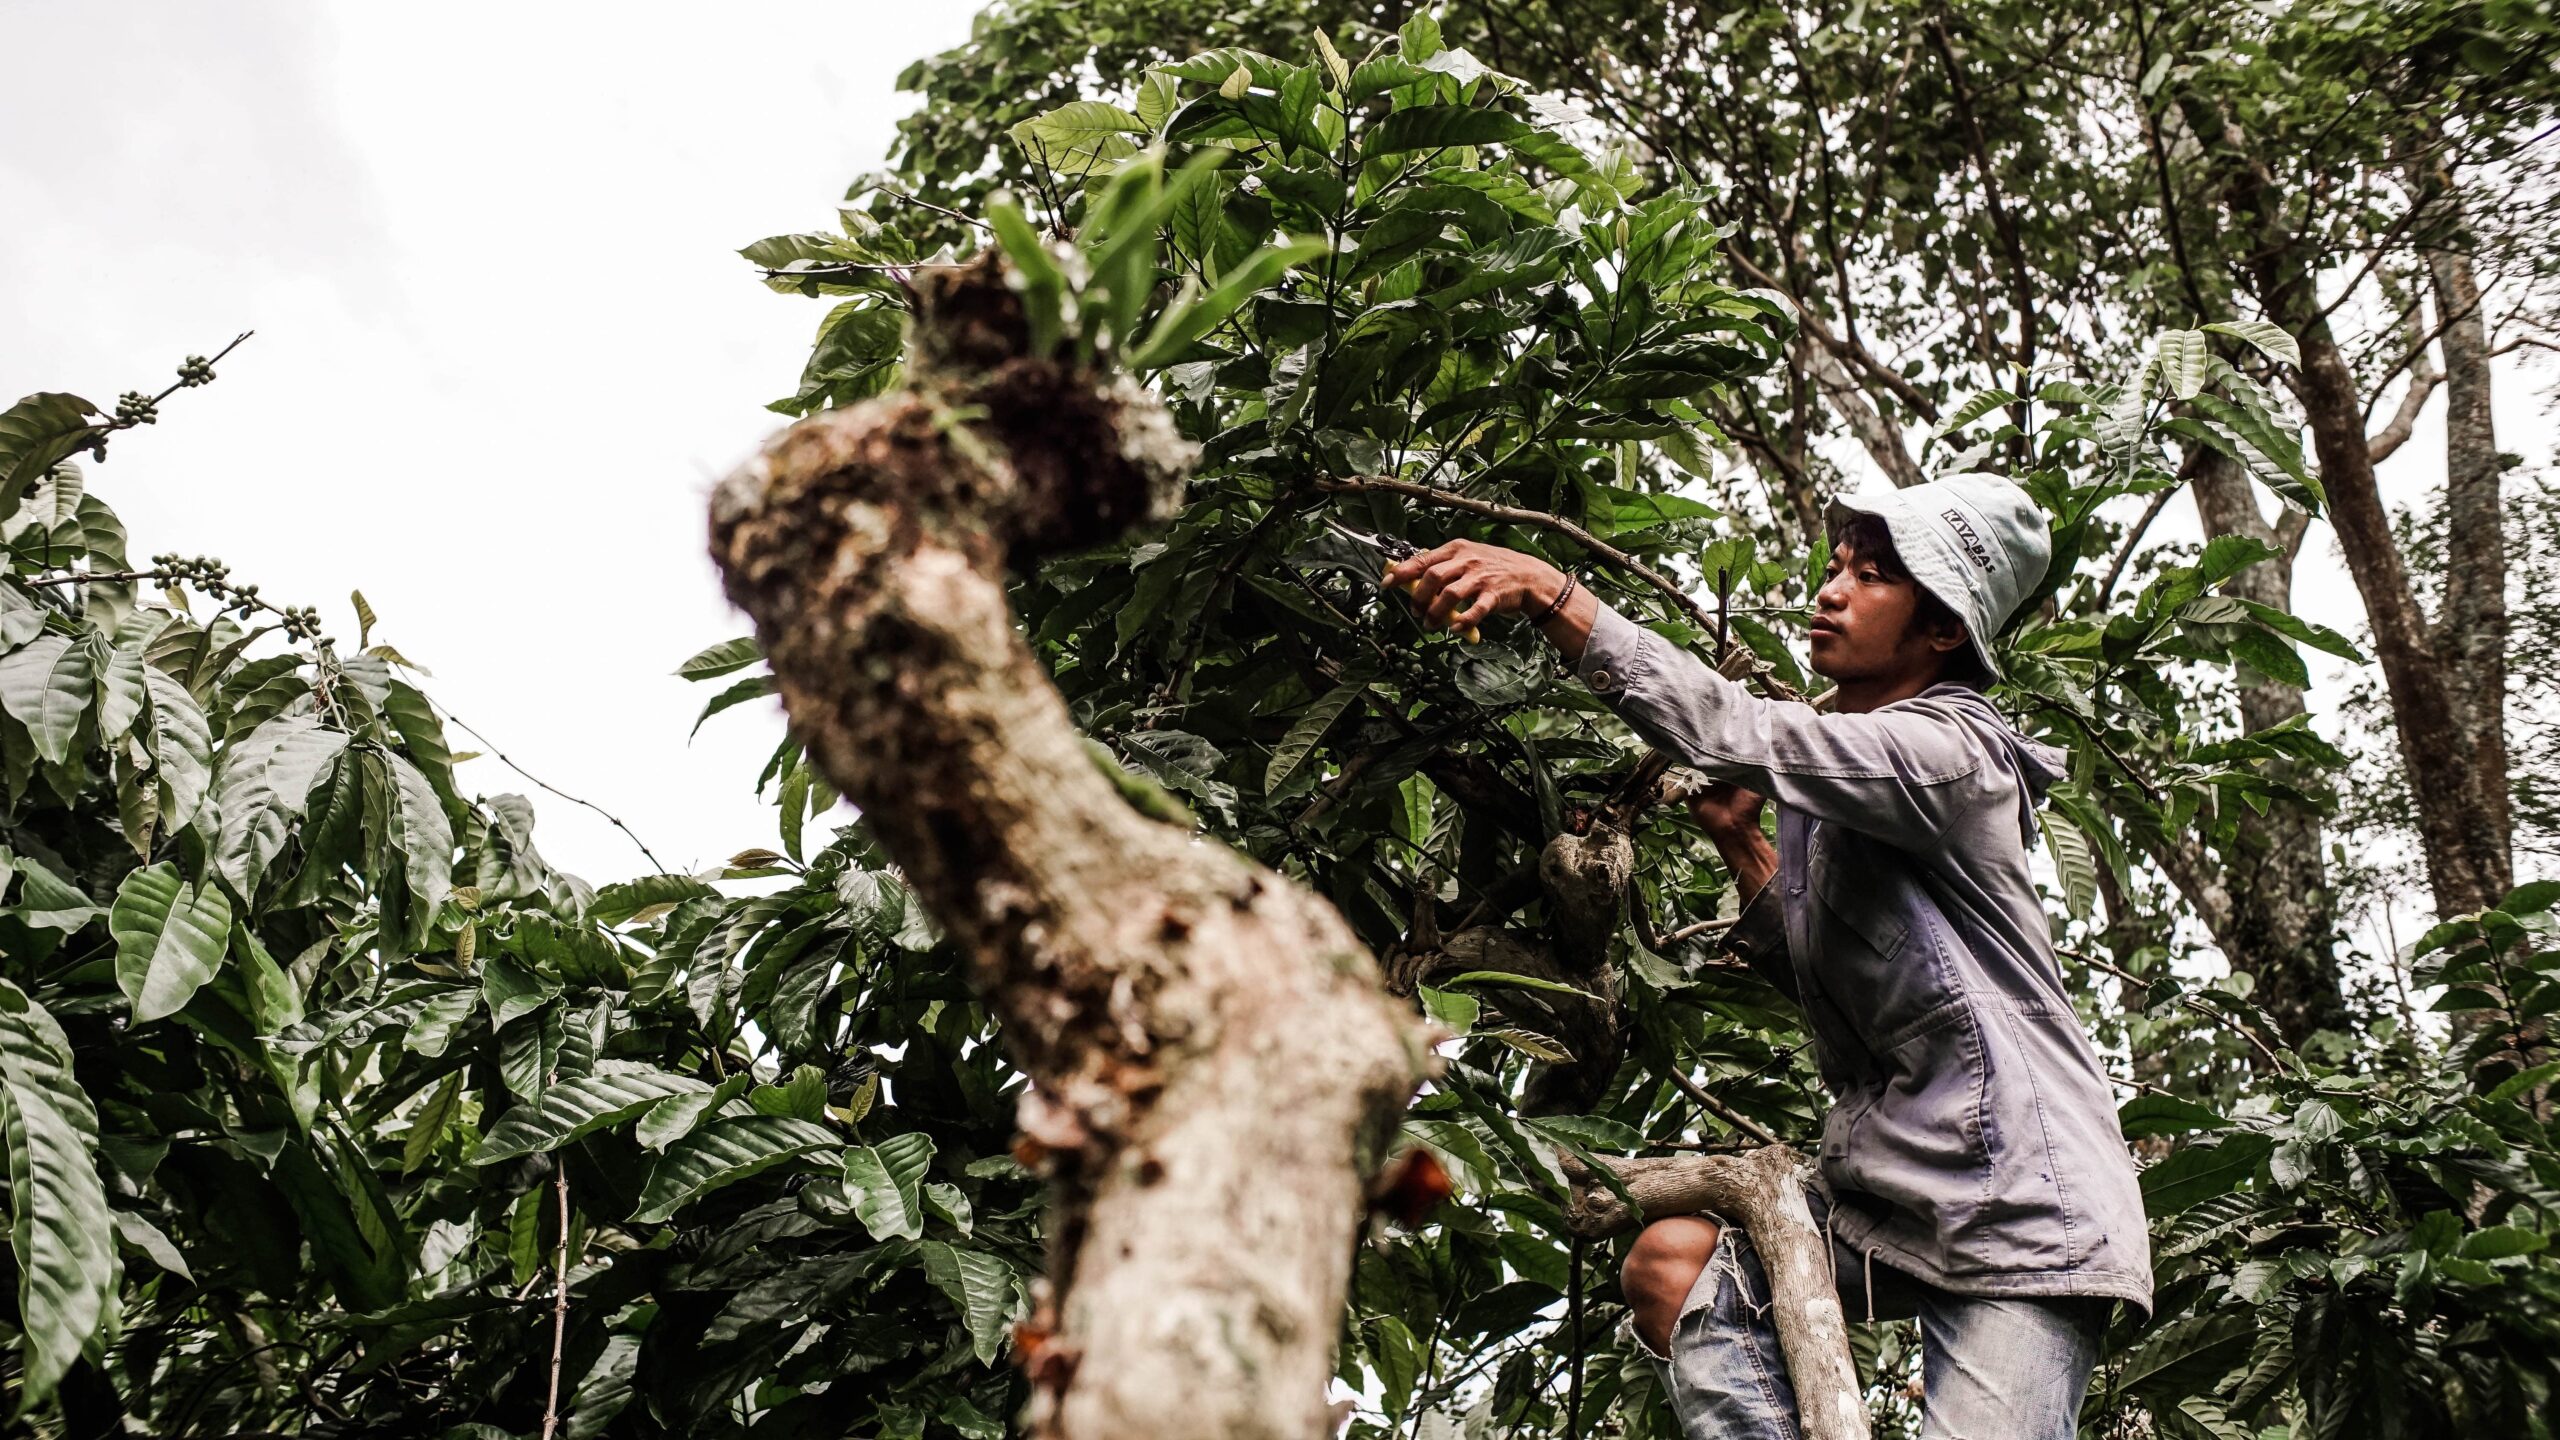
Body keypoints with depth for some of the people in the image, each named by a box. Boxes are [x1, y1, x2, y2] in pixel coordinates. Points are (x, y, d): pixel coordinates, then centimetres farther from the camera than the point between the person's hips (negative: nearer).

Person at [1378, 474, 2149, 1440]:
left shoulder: (1953, 753, -13)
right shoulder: (1821, 783, 13)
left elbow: (1734, 734, -28)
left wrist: (1552, 595, -32)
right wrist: (1739, 839, 5)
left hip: (2019, 1209, -8)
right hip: (1886, 1180, 8)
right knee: (1673, 1267, -5)